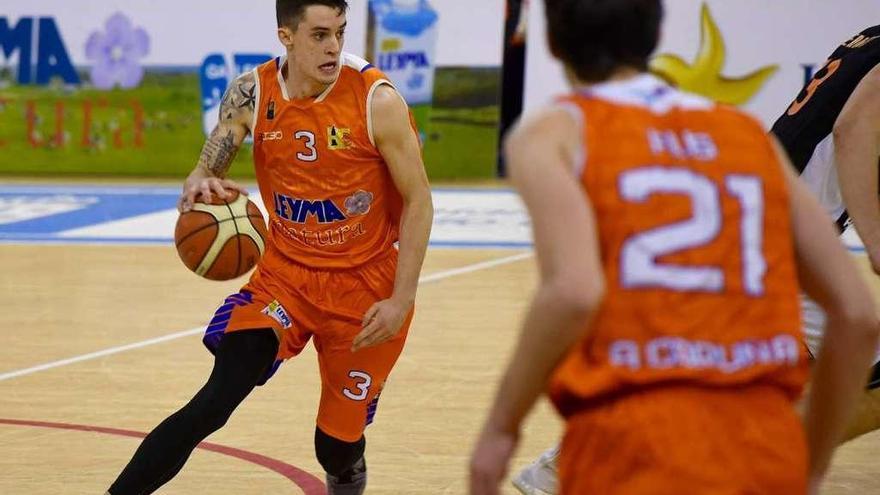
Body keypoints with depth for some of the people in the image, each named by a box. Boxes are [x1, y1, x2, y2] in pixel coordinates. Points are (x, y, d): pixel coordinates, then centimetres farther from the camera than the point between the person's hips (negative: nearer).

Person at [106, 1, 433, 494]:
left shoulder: (377, 100, -17)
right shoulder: (252, 94, -9)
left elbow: (418, 202, -9)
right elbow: (205, 174, 0)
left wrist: (402, 300, -15)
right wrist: (200, 186, -26)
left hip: (365, 286, -1)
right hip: (285, 273, 2)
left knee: (338, 446, 5)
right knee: (216, 401, -20)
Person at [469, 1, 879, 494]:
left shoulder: (551, 133, 5)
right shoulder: (753, 135, 19)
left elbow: (574, 291, -14)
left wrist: (500, 426, -3)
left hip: (635, 447, -5)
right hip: (769, 449, 5)